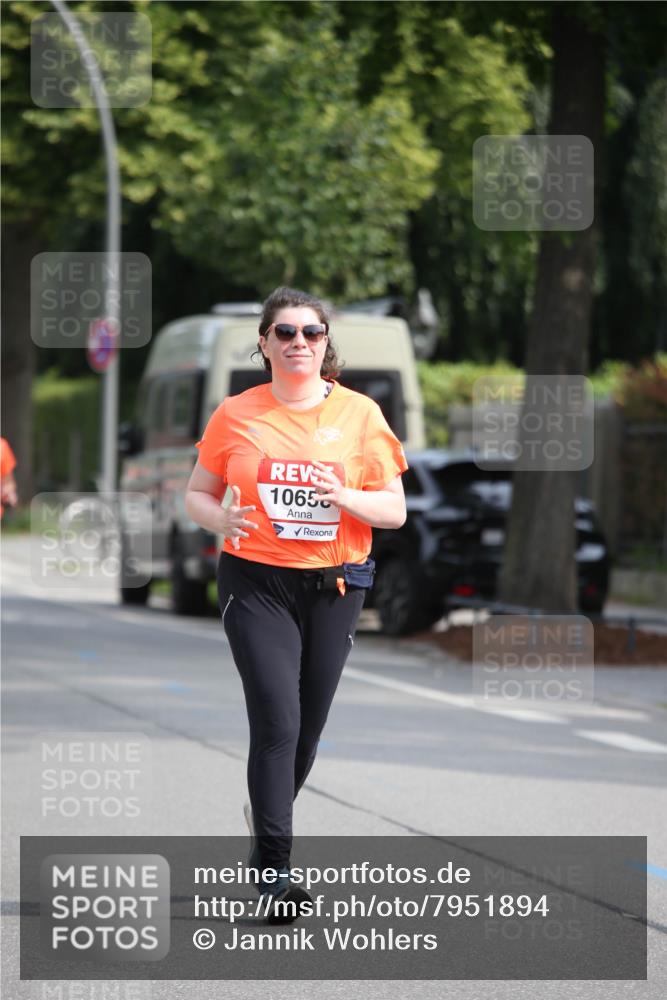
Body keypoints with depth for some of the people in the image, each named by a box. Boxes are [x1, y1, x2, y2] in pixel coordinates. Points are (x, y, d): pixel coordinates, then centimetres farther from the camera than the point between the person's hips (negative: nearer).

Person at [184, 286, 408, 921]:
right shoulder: (236, 415, 3)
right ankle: (274, 869, -14)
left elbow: (395, 511, 4)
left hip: (333, 587, 2)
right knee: (277, 720, -15)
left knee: (308, 725, 8)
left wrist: (346, 498, -17)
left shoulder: (359, 414, 3)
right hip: (256, 583, -2)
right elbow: (197, 493, 11)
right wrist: (220, 519, -12)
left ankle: (266, 824, 35)